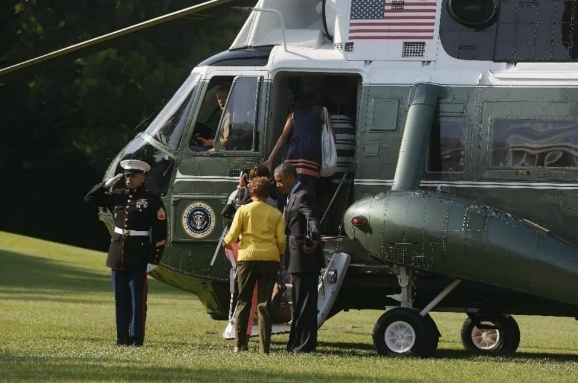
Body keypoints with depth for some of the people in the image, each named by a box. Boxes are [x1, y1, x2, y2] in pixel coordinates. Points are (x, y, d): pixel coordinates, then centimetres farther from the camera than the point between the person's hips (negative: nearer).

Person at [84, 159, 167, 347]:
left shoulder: (152, 200, -5)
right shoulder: (117, 196, 9)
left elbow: (160, 233, -7)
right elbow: (90, 199, 12)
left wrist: (154, 260, -12)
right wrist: (108, 183, 1)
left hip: (138, 258, -5)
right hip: (118, 254, 5)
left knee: (137, 299, -3)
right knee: (121, 299, 7)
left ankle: (136, 338, 0)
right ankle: (122, 337, 12)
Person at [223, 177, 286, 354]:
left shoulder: (243, 210, 0)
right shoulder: (276, 214, 5)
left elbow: (232, 236, -2)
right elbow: (281, 240, 2)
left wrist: (226, 242, 19)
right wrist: (280, 257, 18)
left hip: (247, 258, -1)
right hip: (270, 259, 1)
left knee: (243, 302, 10)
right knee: (264, 304, 4)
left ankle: (240, 344, 7)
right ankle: (264, 347, -3)